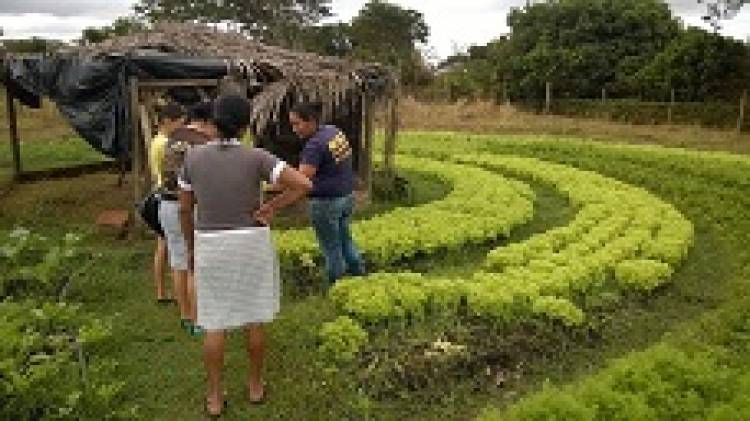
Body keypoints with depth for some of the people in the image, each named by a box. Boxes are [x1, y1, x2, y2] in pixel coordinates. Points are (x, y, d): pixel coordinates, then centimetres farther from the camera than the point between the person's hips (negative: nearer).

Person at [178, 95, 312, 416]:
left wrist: (190, 248, 15)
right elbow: (304, 185, -22)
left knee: (214, 324, 13)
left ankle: (214, 398, 20)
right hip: (252, 246, -1)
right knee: (254, 318, 16)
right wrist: (271, 209, -11)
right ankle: (255, 386, 29)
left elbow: (184, 208, 2)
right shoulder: (256, 157, -13)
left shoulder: (193, 157, -6)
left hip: (212, 248, 1)